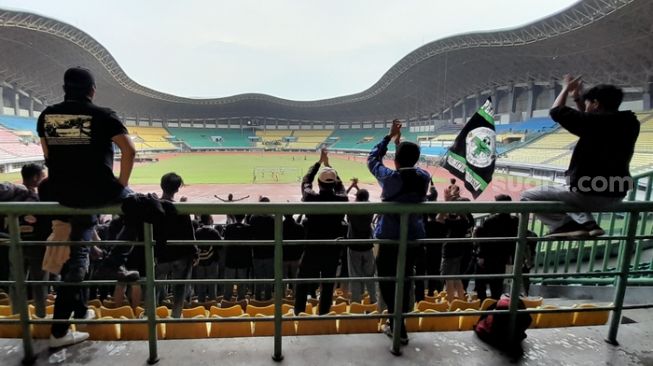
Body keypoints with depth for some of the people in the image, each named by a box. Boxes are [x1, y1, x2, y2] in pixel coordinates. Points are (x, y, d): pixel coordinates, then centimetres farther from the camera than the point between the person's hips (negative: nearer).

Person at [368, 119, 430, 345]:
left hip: (389, 238, -5)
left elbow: (372, 159, -2)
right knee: (404, 281, 20)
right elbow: (411, 166, 15)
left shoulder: (390, 178, -19)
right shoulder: (424, 178, -8)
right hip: (413, 238, 5)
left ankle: (398, 328, 16)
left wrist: (389, 137, 5)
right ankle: (399, 322, 37)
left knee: (388, 282, 11)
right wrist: (400, 144, 18)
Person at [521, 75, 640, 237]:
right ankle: (586, 222, 13)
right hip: (614, 195, 9)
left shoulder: (597, 121, -18)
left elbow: (557, 111, -9)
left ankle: (567, 224, -8)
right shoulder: (627, 123, 8)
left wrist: (566, 89, 7)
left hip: (588, 193, -8)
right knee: (563, 191, 35)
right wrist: (577, 98, 24)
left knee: (528, 196, 2)